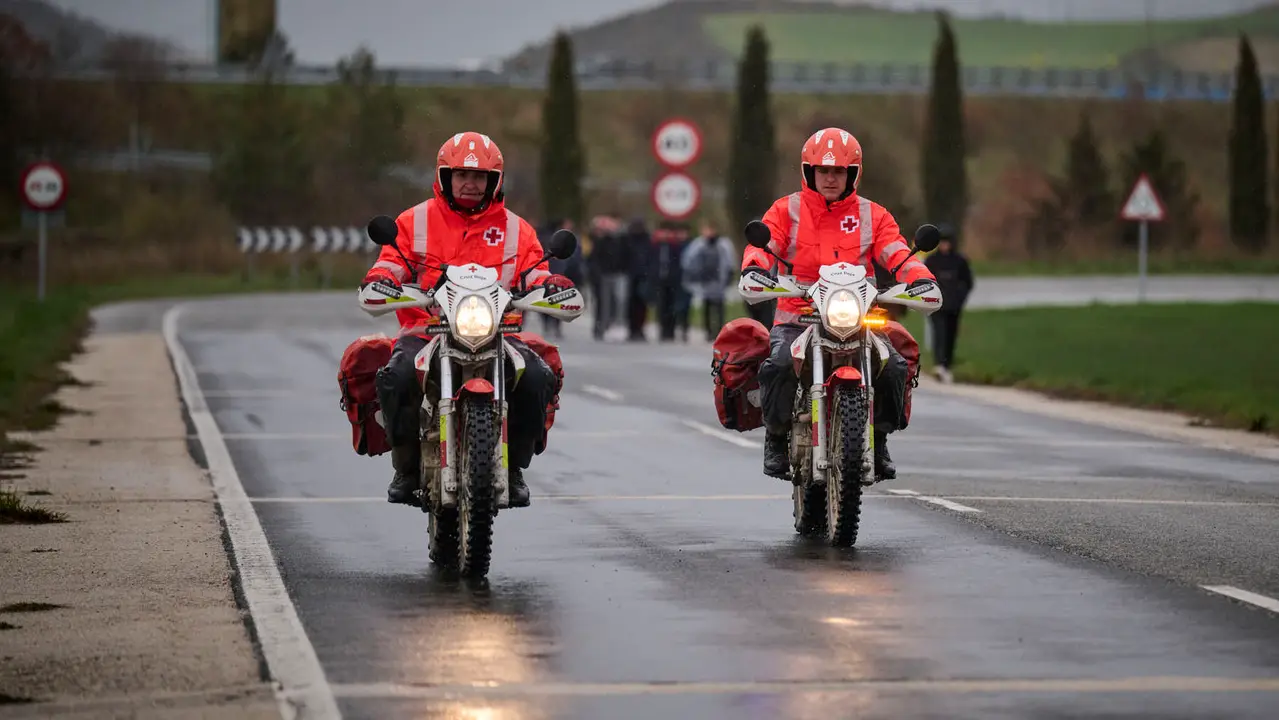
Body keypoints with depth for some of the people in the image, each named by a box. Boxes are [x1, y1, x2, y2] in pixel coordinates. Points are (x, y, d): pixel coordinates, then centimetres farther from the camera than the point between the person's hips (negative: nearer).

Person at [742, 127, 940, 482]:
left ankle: (879, 440, 2)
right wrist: (753, 267, -31)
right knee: (778, 364, -31)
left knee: (894, 367, -23)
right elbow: (763, 243, -7)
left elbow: (897, 253, -2)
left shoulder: (873, 216, 11)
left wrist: (921, 277, -24)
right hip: (797, 316, -1)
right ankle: (776, 436, -5)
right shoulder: (787, 210, 8)